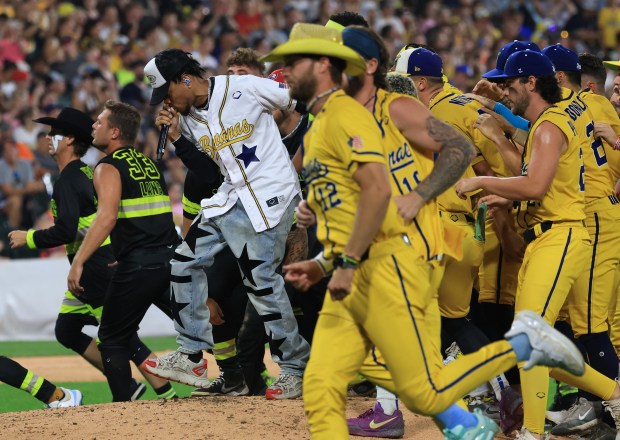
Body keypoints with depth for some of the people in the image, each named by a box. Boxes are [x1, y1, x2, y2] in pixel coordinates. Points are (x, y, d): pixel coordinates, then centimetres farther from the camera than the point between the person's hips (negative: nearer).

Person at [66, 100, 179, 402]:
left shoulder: (108, 168, -5)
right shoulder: (147, 163, 19)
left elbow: (107, 217, -19)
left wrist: (78, 262, -23)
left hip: (138, 264, -7)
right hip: (172, 258, 7)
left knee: (113, 337, 6)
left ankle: (123, 406, -1)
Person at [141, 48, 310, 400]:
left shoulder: (247, 88, -12)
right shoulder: (187, 116, 7)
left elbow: (308, 106, -5)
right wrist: (175, 135, 0)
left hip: (270, 193, -8)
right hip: (231, 197, 8)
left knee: (261, 278, -11)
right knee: (185, 262, 3)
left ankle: (296, 367, 1)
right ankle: (192, 357, 10)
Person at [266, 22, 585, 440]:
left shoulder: (345, 114, -7)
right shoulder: (315, 132, 23)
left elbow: (377, 191, -19)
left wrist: (348, 263, -20)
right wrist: (320, 265, 16)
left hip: (384, 269, -9)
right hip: (349, 283, 9)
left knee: (426, 393, -10)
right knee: (320, 390, -4)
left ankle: (524, 343, 6)